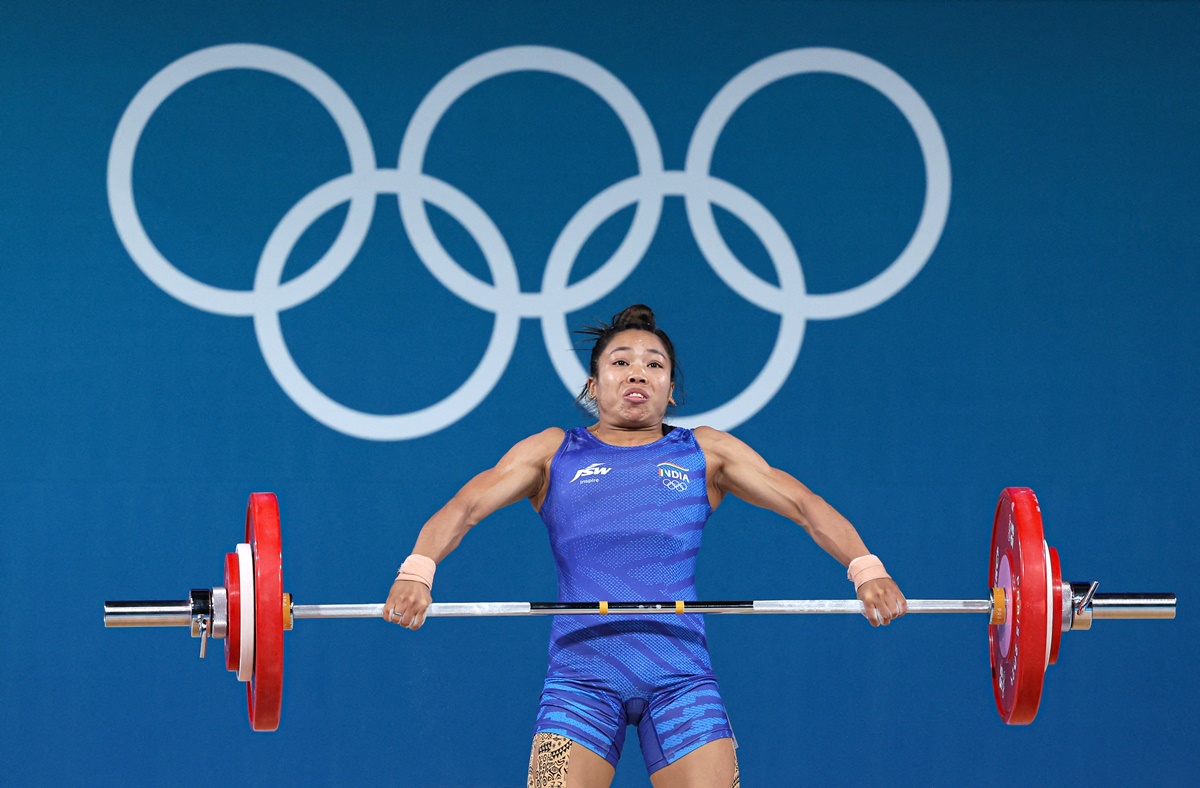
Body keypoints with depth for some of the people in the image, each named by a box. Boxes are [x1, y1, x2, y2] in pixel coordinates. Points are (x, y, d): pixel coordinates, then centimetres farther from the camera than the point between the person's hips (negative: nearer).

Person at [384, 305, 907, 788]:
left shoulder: (706, 452, 15)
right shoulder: (553, 452, 14)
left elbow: (803, 504, 6)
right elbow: (466, 505, 1)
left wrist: (865, 568, -12)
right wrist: (417, 570, -20)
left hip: (680, 673, 1)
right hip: (581, 671, -1)